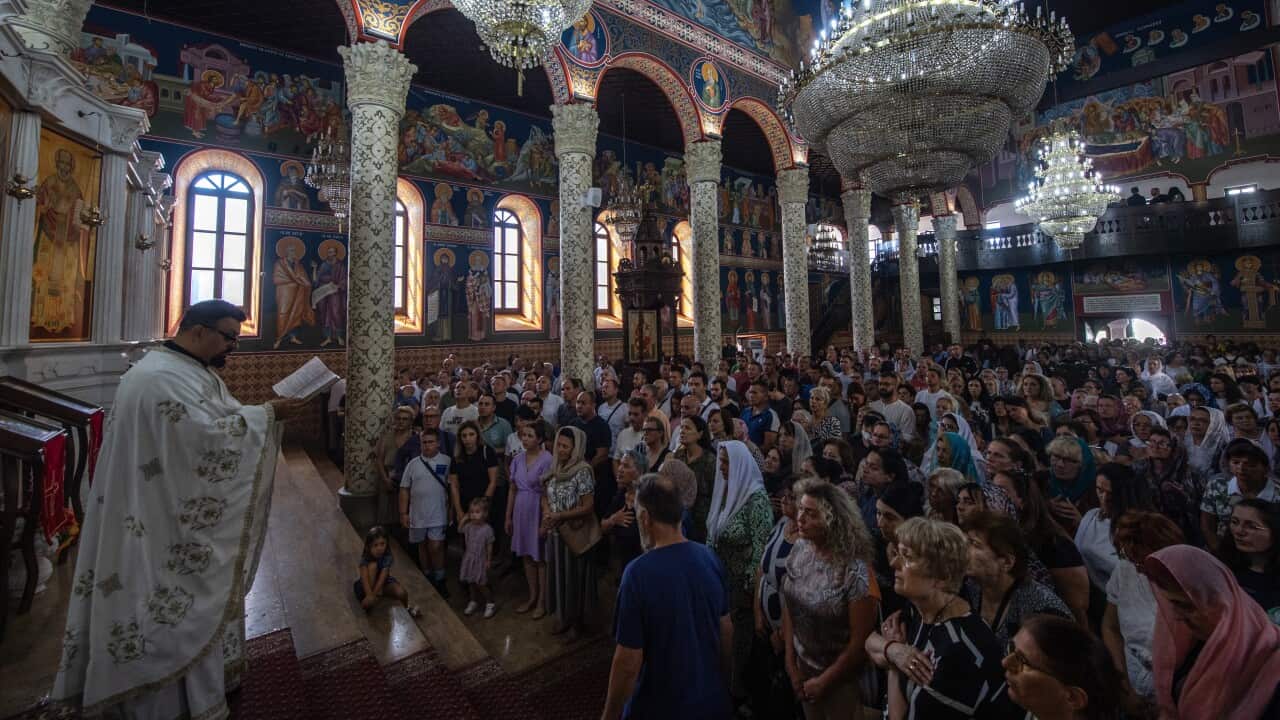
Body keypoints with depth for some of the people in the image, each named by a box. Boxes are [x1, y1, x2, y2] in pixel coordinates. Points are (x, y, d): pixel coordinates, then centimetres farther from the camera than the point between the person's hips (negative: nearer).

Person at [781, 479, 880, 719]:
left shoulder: (855, 572, -28)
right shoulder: (800, 550, -13)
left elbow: (860, 641, -18)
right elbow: (788, 608, -2)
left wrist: (824, 680, -9)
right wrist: (791, 664, -1)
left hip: (842, 680, -5)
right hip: (803, 665, 5)